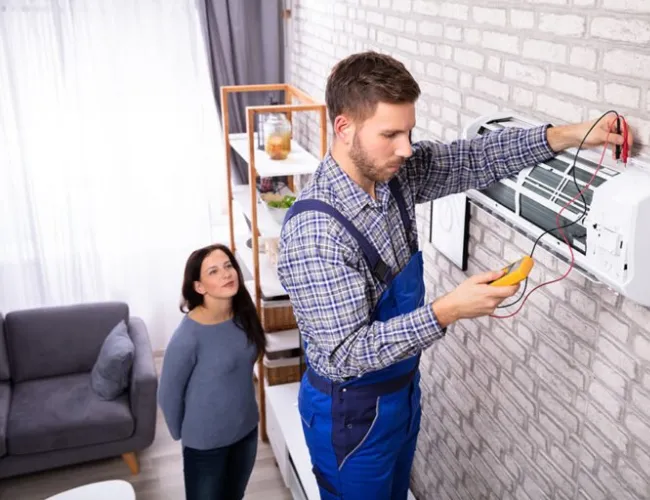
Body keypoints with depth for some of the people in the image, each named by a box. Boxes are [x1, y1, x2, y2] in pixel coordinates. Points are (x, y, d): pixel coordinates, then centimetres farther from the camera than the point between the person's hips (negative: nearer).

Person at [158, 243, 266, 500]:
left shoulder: (243, 315, -8)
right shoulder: (188, 337, -27)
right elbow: (168, 394, -14)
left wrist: (239, 406, 14)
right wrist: (183, 434, -1)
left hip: (246, 429, 6)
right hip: (206, 440, -5)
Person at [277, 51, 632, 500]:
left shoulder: (392, 172, -10)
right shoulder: (314, 232, -33)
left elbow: (474, 159, 0)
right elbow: (344, 354, -33)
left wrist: (568, 135, -11)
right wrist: (448, 311, -37)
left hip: (403, 388, 8)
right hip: (352, 411, -7)